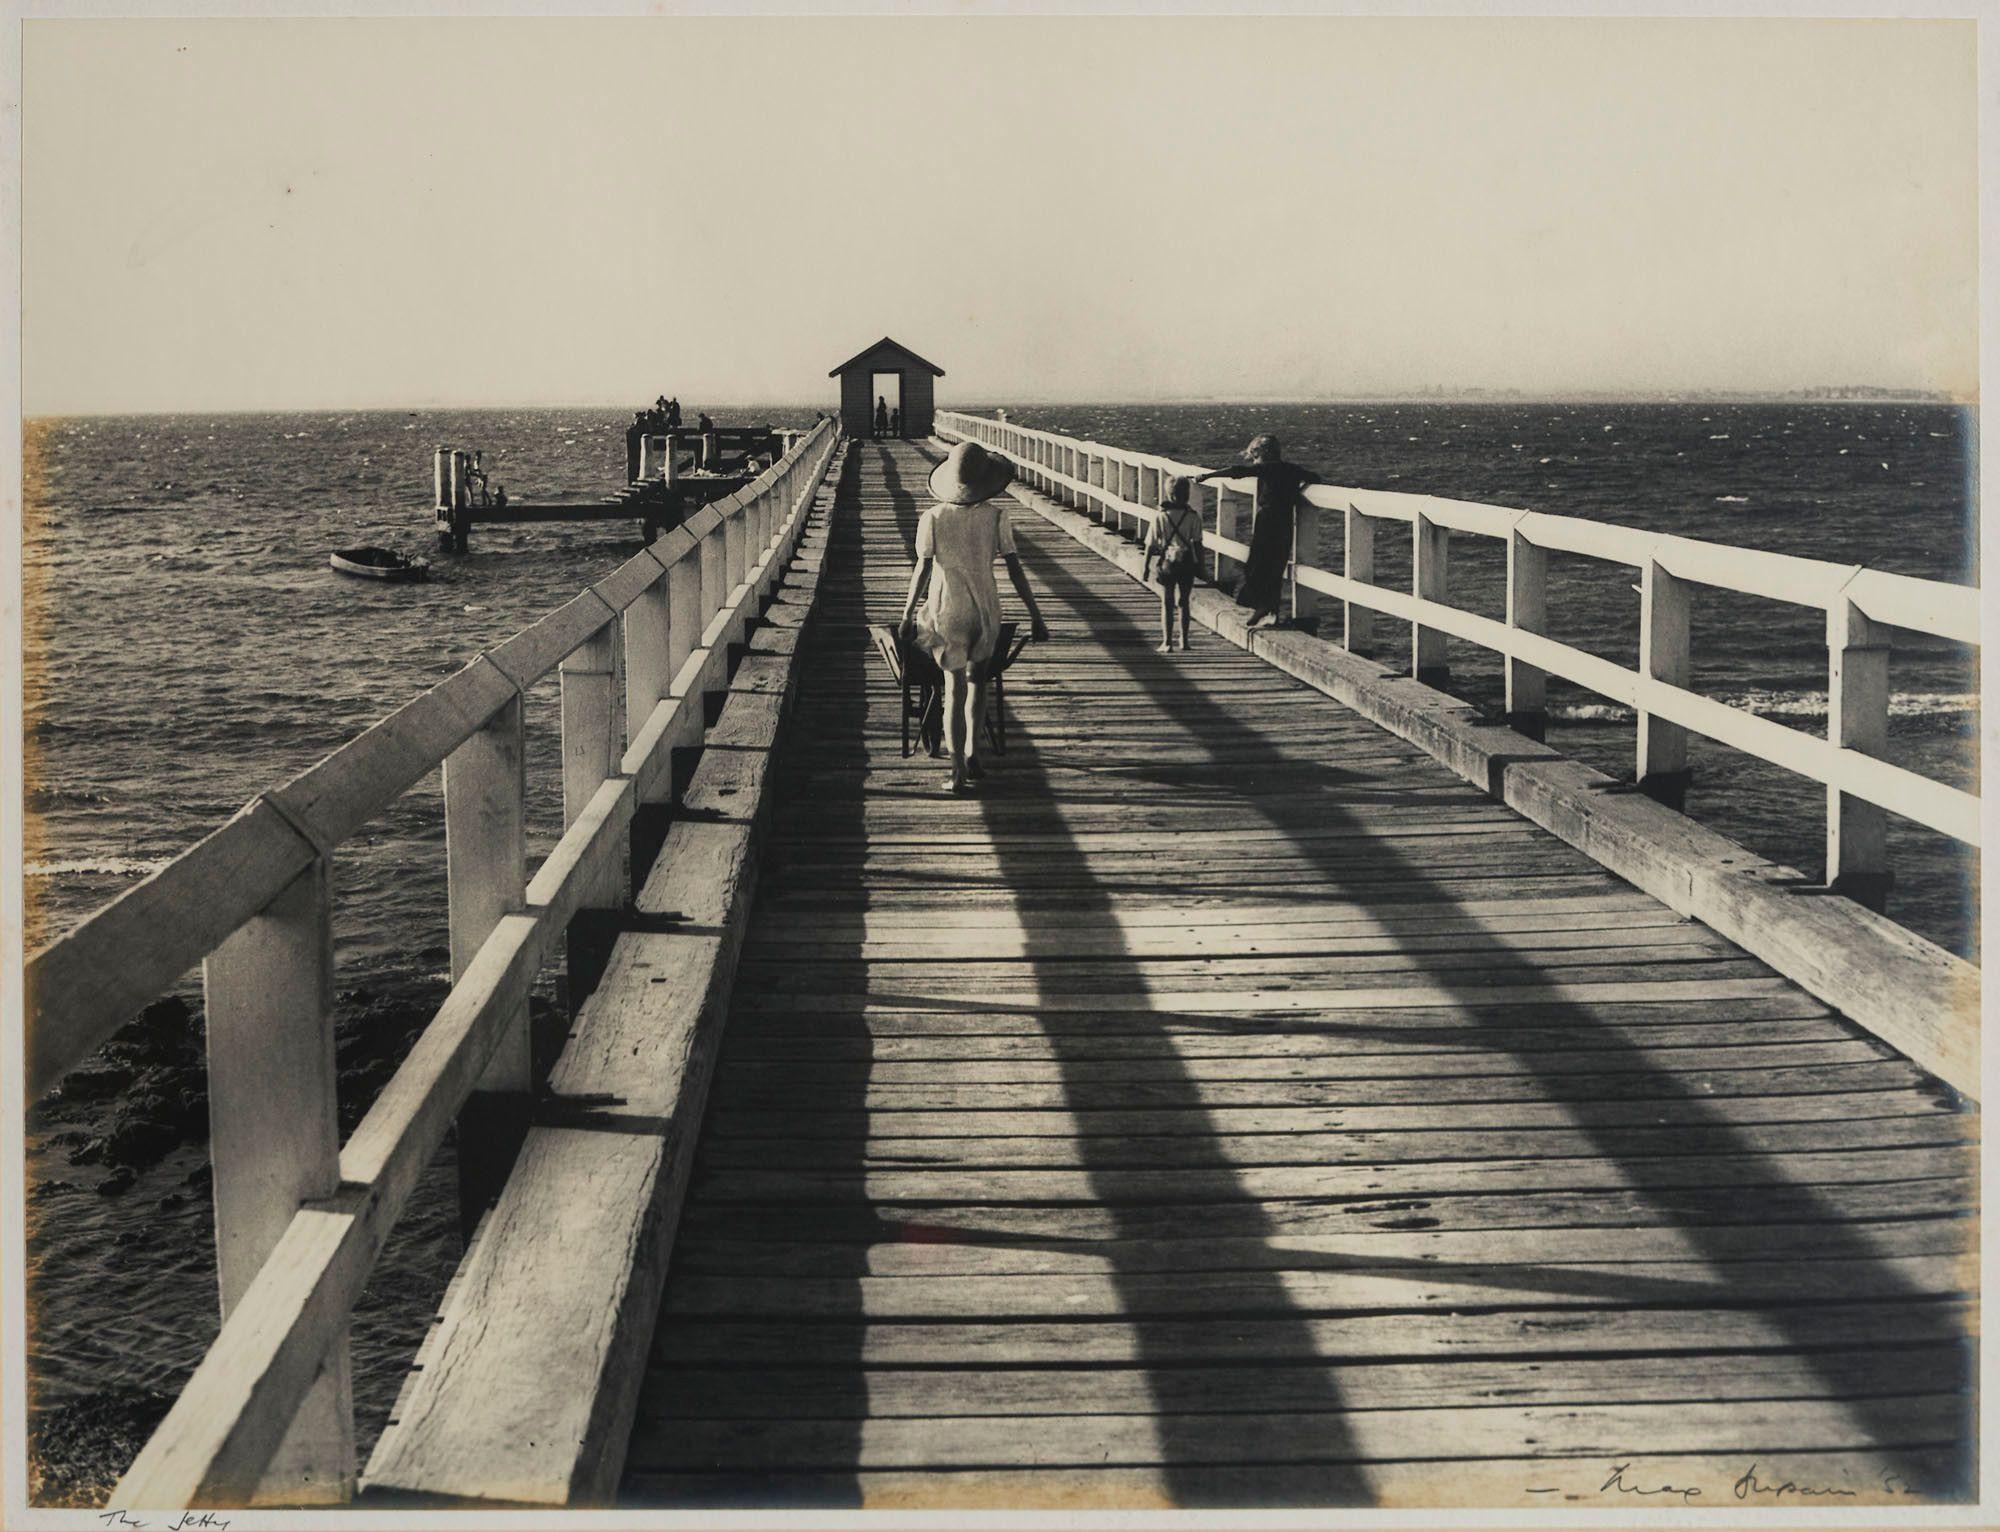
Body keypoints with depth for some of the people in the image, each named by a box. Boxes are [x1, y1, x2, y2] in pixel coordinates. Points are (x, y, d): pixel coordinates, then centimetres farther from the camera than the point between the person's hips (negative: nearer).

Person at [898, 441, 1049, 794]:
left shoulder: (933, 517, -6)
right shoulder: (995, 515, -5)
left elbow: (923, 568, -10)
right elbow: (1014, 569, -6)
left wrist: (907, 614, -3)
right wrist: (1035, 615, -1)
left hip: (945, 609, 0)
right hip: (984, 608, 0)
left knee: (954, 686, 7)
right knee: (977, 679, 24)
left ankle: (958, 768, -4)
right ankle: (972, 752, 17)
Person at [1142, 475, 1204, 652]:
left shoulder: (1160, 516, -9)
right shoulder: (1193, 516, -7)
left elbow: (1150, 545, -7)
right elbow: (1197, 543, -6)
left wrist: (1146, 568, 0)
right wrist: (1200, 564, 3)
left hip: (1167, 563, -1)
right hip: (1187, 564, 1)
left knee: (1166, 604, 6)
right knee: (1183, 602, 14)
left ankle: (1167, 643, 4)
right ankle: (1184, 640, 17)